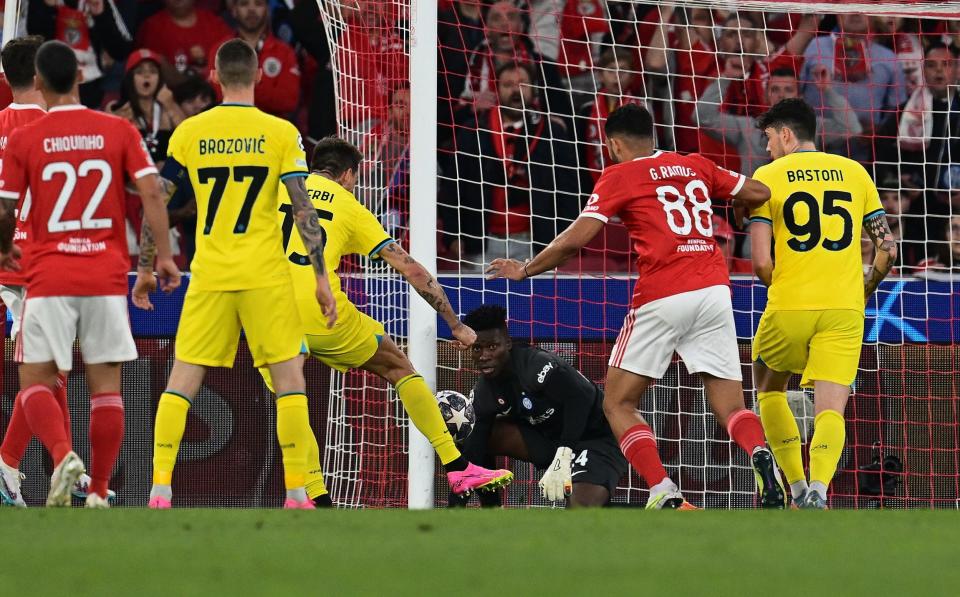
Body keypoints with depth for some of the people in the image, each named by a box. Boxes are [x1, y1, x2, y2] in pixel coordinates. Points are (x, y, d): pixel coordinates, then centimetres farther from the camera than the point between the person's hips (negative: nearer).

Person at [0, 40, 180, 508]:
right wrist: (164, 255, -3)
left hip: (49, 280, -2)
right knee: (106, 385, 8)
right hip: (107, 277, 2)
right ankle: (99, 492, 6)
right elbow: (151, 192, -5)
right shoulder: (119, 131, 3)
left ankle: (63, 455, -22)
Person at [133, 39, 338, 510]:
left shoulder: (188, 132, 3)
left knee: (182, 380, 7)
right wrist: (321, 277, -2)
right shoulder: (281, 133, -2)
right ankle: (297, 493, -2)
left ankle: (159, 491, 1)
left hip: (208, 276, 2)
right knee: (289, 376, 4)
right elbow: (303, 209, -6)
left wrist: (145, 268, 16)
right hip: (266, 276, -2)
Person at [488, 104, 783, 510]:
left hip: (662, 297, -4)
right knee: (730, 408, 6)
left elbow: (576, 239, -1)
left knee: (618, 404, 7)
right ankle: (760, 455, -29)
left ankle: (664, 493, -13)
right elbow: (760, 194, 23)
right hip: (715, 290, 4)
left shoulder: (620, 176, 4)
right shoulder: (696, 165, 18)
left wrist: (524, 271, 13)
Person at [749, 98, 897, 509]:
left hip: (788, 307, -1)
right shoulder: (855, 173, 11)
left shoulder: (767, 177, 1)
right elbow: (887, 249, 11)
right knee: (831, 409, -3)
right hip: (844, 310, 1)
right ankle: (819, 487, -28)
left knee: (769, 388, 22)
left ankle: (798, 488, 14)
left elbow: (761, 263, -6)